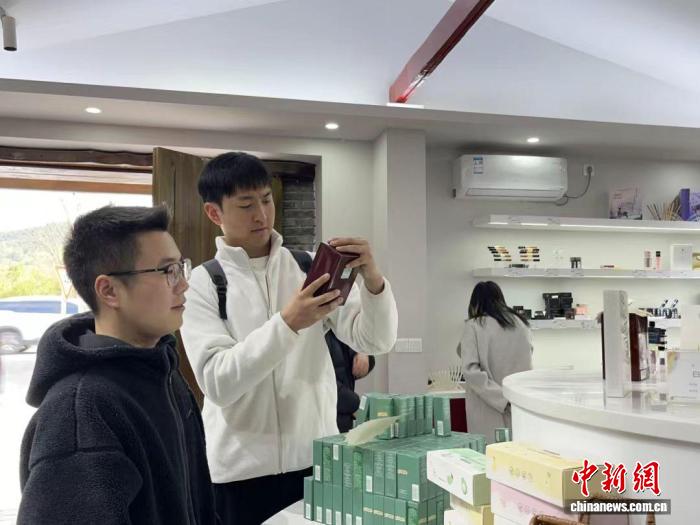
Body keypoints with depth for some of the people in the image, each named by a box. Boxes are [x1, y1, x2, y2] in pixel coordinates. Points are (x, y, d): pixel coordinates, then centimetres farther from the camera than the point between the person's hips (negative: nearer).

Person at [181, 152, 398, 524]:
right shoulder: (202, 283, -5)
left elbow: (376, 341, -5)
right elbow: (217, 381, -16)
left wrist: (373, 280, -22)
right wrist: (287, 323, -27)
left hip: (317, 458, 2)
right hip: (241, 468, -2)